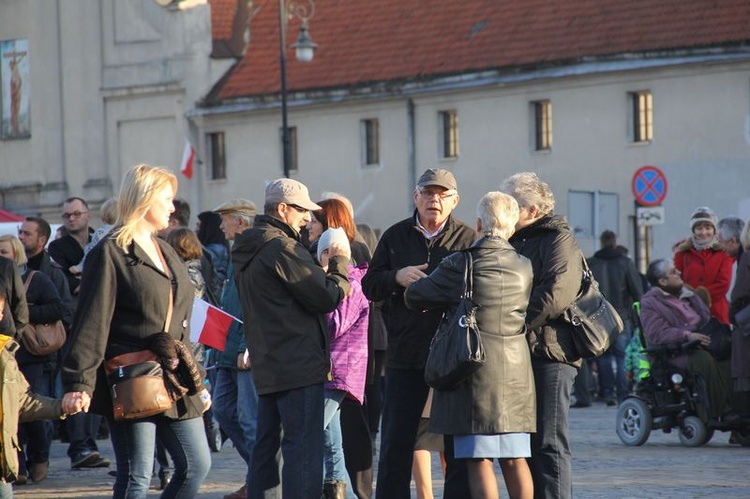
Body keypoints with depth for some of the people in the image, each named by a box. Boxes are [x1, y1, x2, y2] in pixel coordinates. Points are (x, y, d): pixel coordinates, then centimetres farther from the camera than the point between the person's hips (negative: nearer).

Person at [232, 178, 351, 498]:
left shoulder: (247, 252, 16)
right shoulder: (281, 248, -15)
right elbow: (328, 296, -15)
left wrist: (325, 265, 9)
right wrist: (340, 263, 1)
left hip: (267, 365, 10)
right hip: (299, 364, -10)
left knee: (267, 448, 13)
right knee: (303, 449, -10)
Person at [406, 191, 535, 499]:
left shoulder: (460, 264, -8)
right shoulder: (525, 268, 4)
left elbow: (414, 297, 1)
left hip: (475, 371, -4)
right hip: (515, 375, 4)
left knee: (479, 461, -3)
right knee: (515, 460, 9)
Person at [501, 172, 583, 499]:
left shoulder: (558, 240, -5)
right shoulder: (514, 242, 21)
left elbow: (556, 294, -19)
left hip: (549, 352, -9)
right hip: (519, 355, 9)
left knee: (549, 444, -9)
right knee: (525, 445, 11)